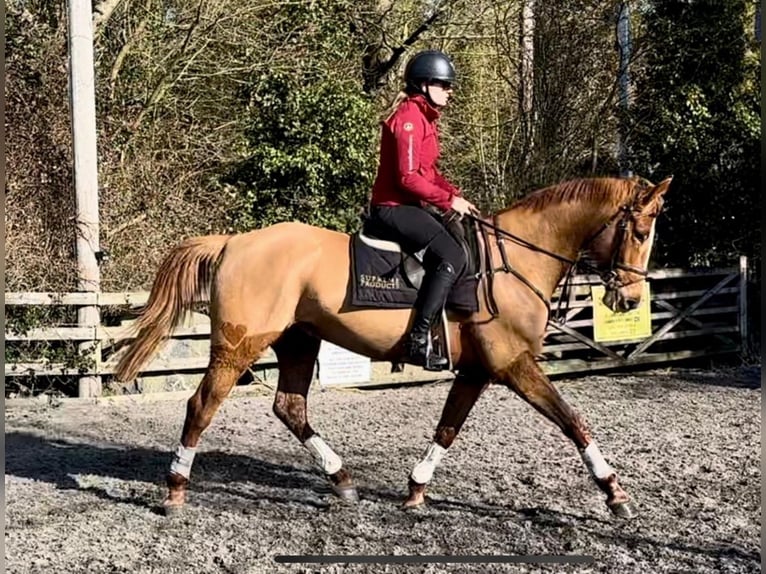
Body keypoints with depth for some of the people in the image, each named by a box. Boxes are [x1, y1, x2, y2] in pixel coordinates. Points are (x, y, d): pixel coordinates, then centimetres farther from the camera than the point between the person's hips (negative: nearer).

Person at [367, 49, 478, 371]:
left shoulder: (424, 117, 18)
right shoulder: (408, 118, -15)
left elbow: (429, 172, 21)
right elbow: (408, 178, -22)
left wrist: (456, 196, 6)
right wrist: (448, 200, -17)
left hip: (409, 207, 11)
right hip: (394, 209, -11)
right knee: (451, 256, -23)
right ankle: (419, 340, -25)